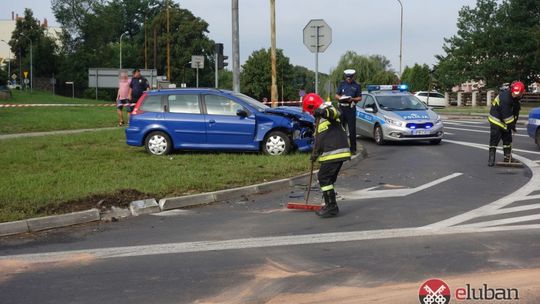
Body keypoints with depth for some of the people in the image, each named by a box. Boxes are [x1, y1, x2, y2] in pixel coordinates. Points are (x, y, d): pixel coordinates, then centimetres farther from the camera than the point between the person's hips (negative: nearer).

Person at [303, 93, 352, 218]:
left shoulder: (328, 109, -6)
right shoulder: (320, 118, 24)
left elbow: (336, 113, -32)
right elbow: (319, 138, 28)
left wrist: (325, 112, -51)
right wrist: (315, 153, 24)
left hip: (335, 152, -10)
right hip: (329, 154, 10)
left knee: (324, 177, -9)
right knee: (326, 178, 16)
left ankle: (332, 207, -6)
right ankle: (329, 205, 24)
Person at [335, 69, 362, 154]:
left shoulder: (356, 85, 5)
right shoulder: (342, 84, 13)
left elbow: (360, 98, 4)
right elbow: (336, 95, 13)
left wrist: (352, 99, -14)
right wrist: (340, 97, -10)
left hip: (351, 109, -3)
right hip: (342, 108, 3)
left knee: (352, 129, -3)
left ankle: (353, 149, 1)